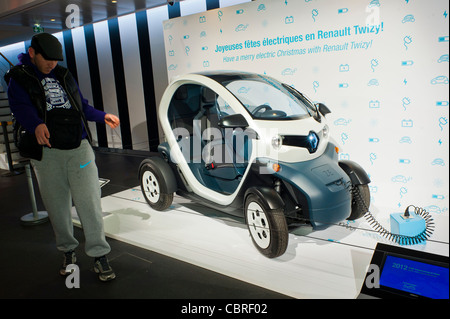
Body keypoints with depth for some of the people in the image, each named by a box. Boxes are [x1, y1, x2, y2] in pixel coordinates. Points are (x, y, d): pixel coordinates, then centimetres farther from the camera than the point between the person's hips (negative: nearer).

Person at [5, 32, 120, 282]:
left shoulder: (63, 75, 20)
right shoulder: (18, 78, 5)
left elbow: (81, 106, 28)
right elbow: (21, 108, -14)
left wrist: (103, 116, 21)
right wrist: (36, 125, -34)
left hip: (79, 148, 2)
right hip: (47, 153, -2)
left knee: (89, 204, -4)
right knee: (57, 208, 7)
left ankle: (99, 256, 4)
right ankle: (68, 252, 27)